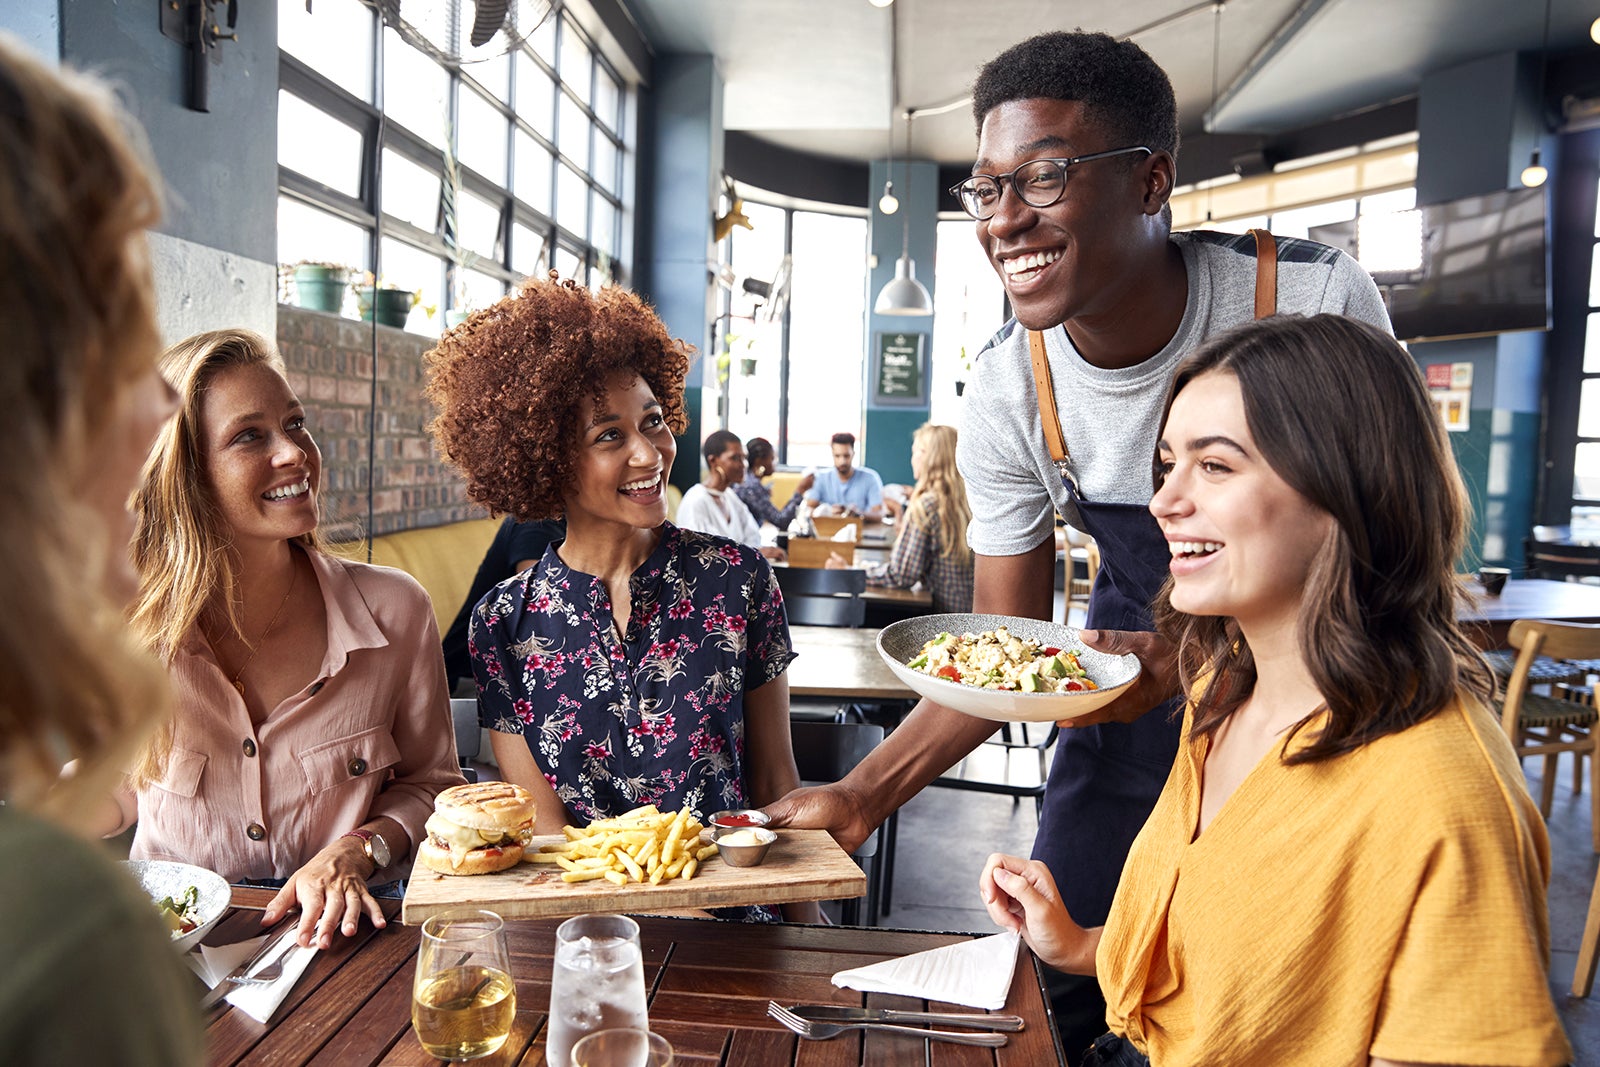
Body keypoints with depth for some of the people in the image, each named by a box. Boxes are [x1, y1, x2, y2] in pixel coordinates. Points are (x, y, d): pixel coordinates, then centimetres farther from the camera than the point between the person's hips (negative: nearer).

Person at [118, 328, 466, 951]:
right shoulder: (131, 624, -7)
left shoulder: (394, 609, -9)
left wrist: (357, 850, -13)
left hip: (340, 932, -1)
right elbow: (117, 799, 9)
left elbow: (429, 782, 4)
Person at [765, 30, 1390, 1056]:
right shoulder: (1008, 391, -18)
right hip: (1139, 659, 2)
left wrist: (1192, 660, -34)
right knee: (1060, 977, 8)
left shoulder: (1316, 300, -25)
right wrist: (865, 794, -20)